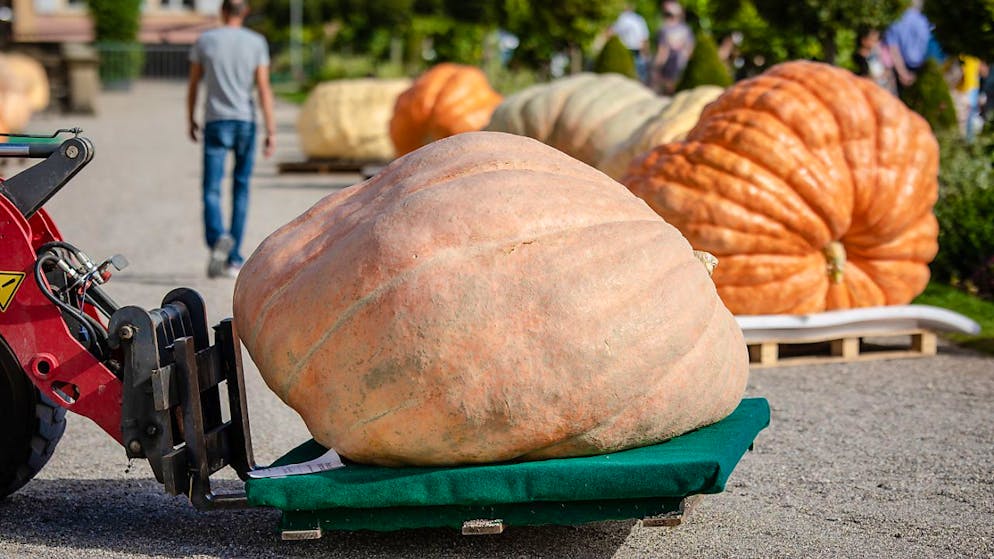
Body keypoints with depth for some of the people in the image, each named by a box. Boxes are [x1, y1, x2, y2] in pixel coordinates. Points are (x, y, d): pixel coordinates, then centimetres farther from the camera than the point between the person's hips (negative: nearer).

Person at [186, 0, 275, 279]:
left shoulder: (204, 41, 2)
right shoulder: (256, 42, 0)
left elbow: (193, 86, 6)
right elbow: (264, 89, -5)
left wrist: (191, 122, 19)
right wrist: (271, 132, -4)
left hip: (215, 123, -1)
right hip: (246, 122, 1)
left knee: (211, 190, -3)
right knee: (241, 189, 11)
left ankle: (218, 237, -32)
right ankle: (234, 259, 11)